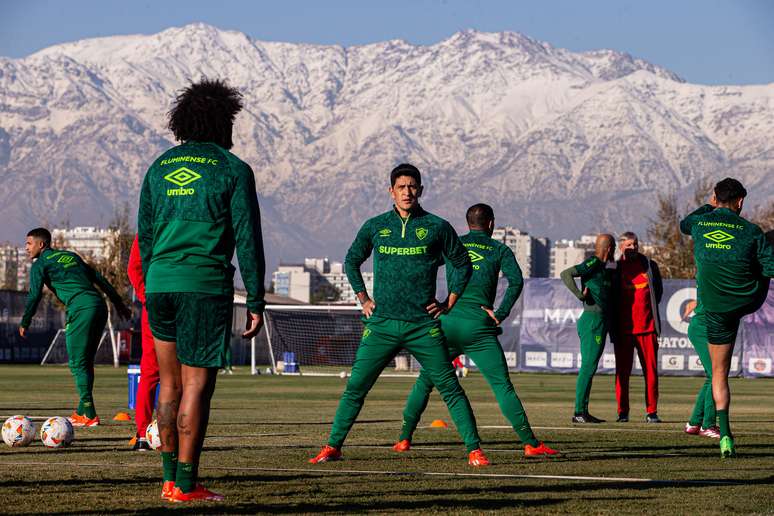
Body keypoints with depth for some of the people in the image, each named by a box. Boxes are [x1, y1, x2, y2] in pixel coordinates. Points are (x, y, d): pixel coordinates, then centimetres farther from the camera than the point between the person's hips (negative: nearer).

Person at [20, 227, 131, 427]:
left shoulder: (40, 264, 6)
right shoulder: (71, 256, 27)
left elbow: (34, 296, -2)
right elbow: (99, 279, 26)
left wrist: (24, 324, 9)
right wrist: (119, 304, 28)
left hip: (80, 309, -7)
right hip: (99, 305, 7)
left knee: (77, 363, -4)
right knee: (85, 362, 15)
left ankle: (89, 415, -9)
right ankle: (83, 411, 18)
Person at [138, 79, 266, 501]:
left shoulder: (160, 167, 14)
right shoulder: (232, 170, -1)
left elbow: (144, 234, 16)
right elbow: (247, 240, -4)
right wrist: (255, 302, -1)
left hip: (159, 287, 5)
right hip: (206, 288, -5)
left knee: (170, 385, 14)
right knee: (197, 386, -2)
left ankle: (170, 478, 16)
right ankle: (185, 485, -2)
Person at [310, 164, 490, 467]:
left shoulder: (437, 227, 2)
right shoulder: (375, 227, 7)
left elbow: (462, 264, 14)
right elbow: (351, 261, 21)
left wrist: (448, 303, 7)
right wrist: (363, 299, 13)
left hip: (424, 325, -1)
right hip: (382, 324, 1)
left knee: (450, 388, -4)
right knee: (355, 387, -1)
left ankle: (474, 450, -1)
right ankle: (333, 447, 8)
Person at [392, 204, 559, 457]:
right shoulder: (500, 250, 10)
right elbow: (516, 280, -7)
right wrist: (500, 314, -3)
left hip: (448, 321, 2)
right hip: (479, 326, -2)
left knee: (425, 381, 14)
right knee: (502, 386, -2)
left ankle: (404, 439, 11)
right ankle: (530, 443, -8)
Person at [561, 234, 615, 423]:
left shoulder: (602, 266, 19)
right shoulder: (593, 263, -10)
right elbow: (566, 274, -20)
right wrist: (580, 295, -20)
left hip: (601, 321, 10)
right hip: (593, 319, -10)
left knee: (589, 367, 10)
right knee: (588, 367, -11)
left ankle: (583, 413, 13)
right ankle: (579, 412, -12)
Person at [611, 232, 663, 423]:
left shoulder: (650, 265, 10)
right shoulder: (614, 269, 5)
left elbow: (658, 290, 20)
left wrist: (650, 311, 13)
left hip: (647, 327, 1)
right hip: (623, 328, -1)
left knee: (651, 370, -2)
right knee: (622, 371, 1)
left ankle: (651, 412, 3)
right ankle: (622, 412, 7)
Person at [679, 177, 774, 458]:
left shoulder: (700, 223, 0)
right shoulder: (749, 230, -7)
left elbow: (684, 225, 26)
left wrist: (708, 207, 37)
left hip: (715, 308, 1)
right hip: (749, 301, -1)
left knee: (719, 372, 11)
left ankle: (725, 434, 4)